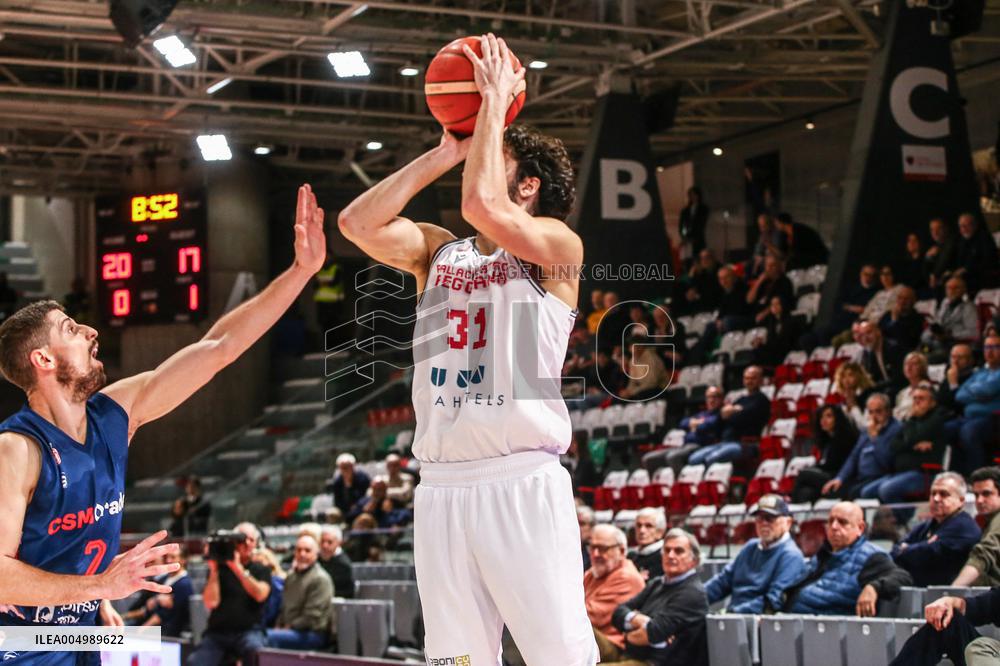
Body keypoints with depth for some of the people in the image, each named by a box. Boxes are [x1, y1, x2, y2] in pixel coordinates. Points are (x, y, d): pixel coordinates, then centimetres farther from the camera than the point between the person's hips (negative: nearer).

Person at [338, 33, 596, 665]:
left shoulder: (557, 244, 0)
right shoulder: (438, 251, 18)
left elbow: (482, 206, -18)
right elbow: (359, 223, 3)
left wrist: (495, 103, -6)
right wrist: (444, 153, 8)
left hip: (523, 483, -5)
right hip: (441, 488, 5)